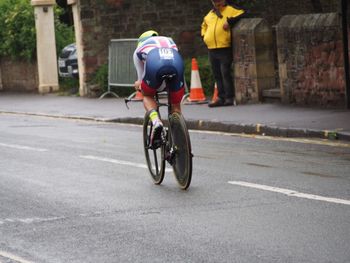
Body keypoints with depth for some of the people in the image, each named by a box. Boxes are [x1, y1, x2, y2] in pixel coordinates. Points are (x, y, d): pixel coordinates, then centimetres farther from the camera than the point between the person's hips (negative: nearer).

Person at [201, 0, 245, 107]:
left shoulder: (229, 10, 0)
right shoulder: (209, 15, 19)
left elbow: (242, 14, -15)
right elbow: (204, 25, 36)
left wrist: (230, 21, -23)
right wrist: (204, 35, 19)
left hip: (225, 49, -7)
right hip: (211, 50, 7)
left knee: (225, 73, -10)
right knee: (217, 75, 8)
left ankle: (229, 98, -8)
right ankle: (221, 98, 13)